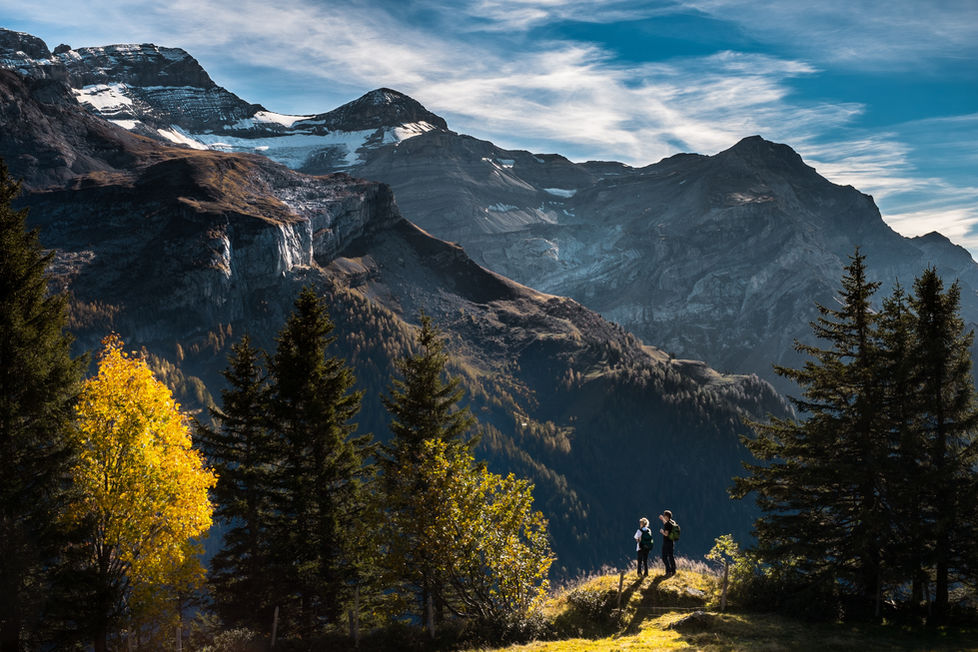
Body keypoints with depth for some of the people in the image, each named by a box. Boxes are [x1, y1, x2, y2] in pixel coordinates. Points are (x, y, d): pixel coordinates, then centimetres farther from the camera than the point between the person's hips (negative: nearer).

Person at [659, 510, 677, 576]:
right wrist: (662, 519, 34)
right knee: (671, 557, 14)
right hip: (672, 542, 8)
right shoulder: (672, 522, 8)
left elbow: (666, 534, -24)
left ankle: (668, 571, -11)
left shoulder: (667, 524, -19)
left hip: (667, 543, -8)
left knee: (664, 557, -3)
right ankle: (673, 571, 16)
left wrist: (662, 531, -6)